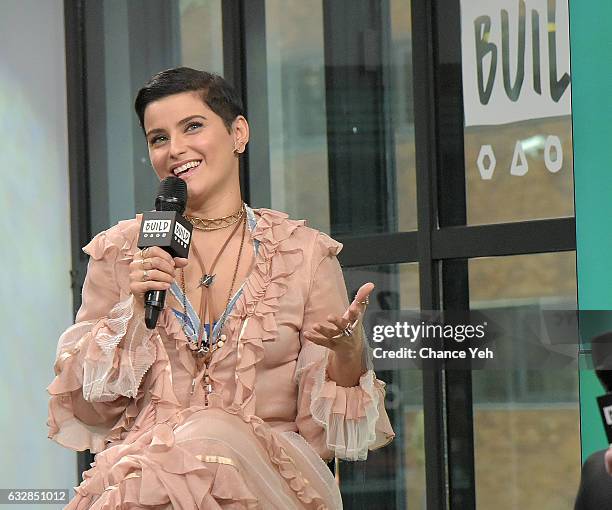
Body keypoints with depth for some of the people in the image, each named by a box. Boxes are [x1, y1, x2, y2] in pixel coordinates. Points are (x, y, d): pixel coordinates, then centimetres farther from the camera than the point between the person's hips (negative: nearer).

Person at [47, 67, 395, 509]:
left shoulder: (305, 255, 6)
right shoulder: (119, 253, 10)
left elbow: (324, 430, 5)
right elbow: (88, 408, 8)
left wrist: (348, 352, -15)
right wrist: (134, 309, -6)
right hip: (139, 465, 0)